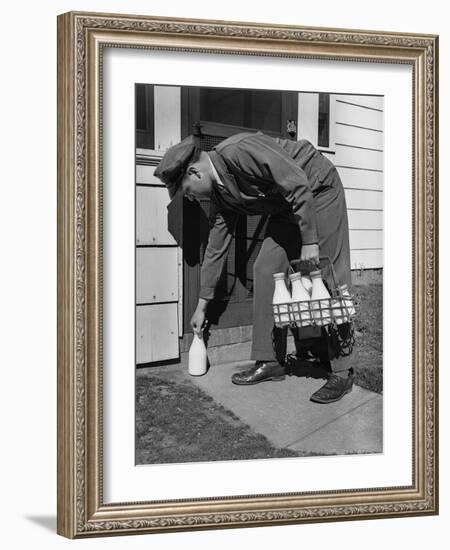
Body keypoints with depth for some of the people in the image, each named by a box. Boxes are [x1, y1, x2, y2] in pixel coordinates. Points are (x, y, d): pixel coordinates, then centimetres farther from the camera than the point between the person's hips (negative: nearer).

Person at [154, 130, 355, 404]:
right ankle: (270, 361, 6)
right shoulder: (220, 192, 0)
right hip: (286, 207, 8)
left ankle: (342, 373, -4)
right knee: (265, 270, -1)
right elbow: (216, 248, 7)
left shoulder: (238, 151, -27)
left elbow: (297, 183, -29)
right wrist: (202, 305, 12)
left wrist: (309, 241, -26)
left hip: (320, 190, -8)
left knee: (326, 276, -10)